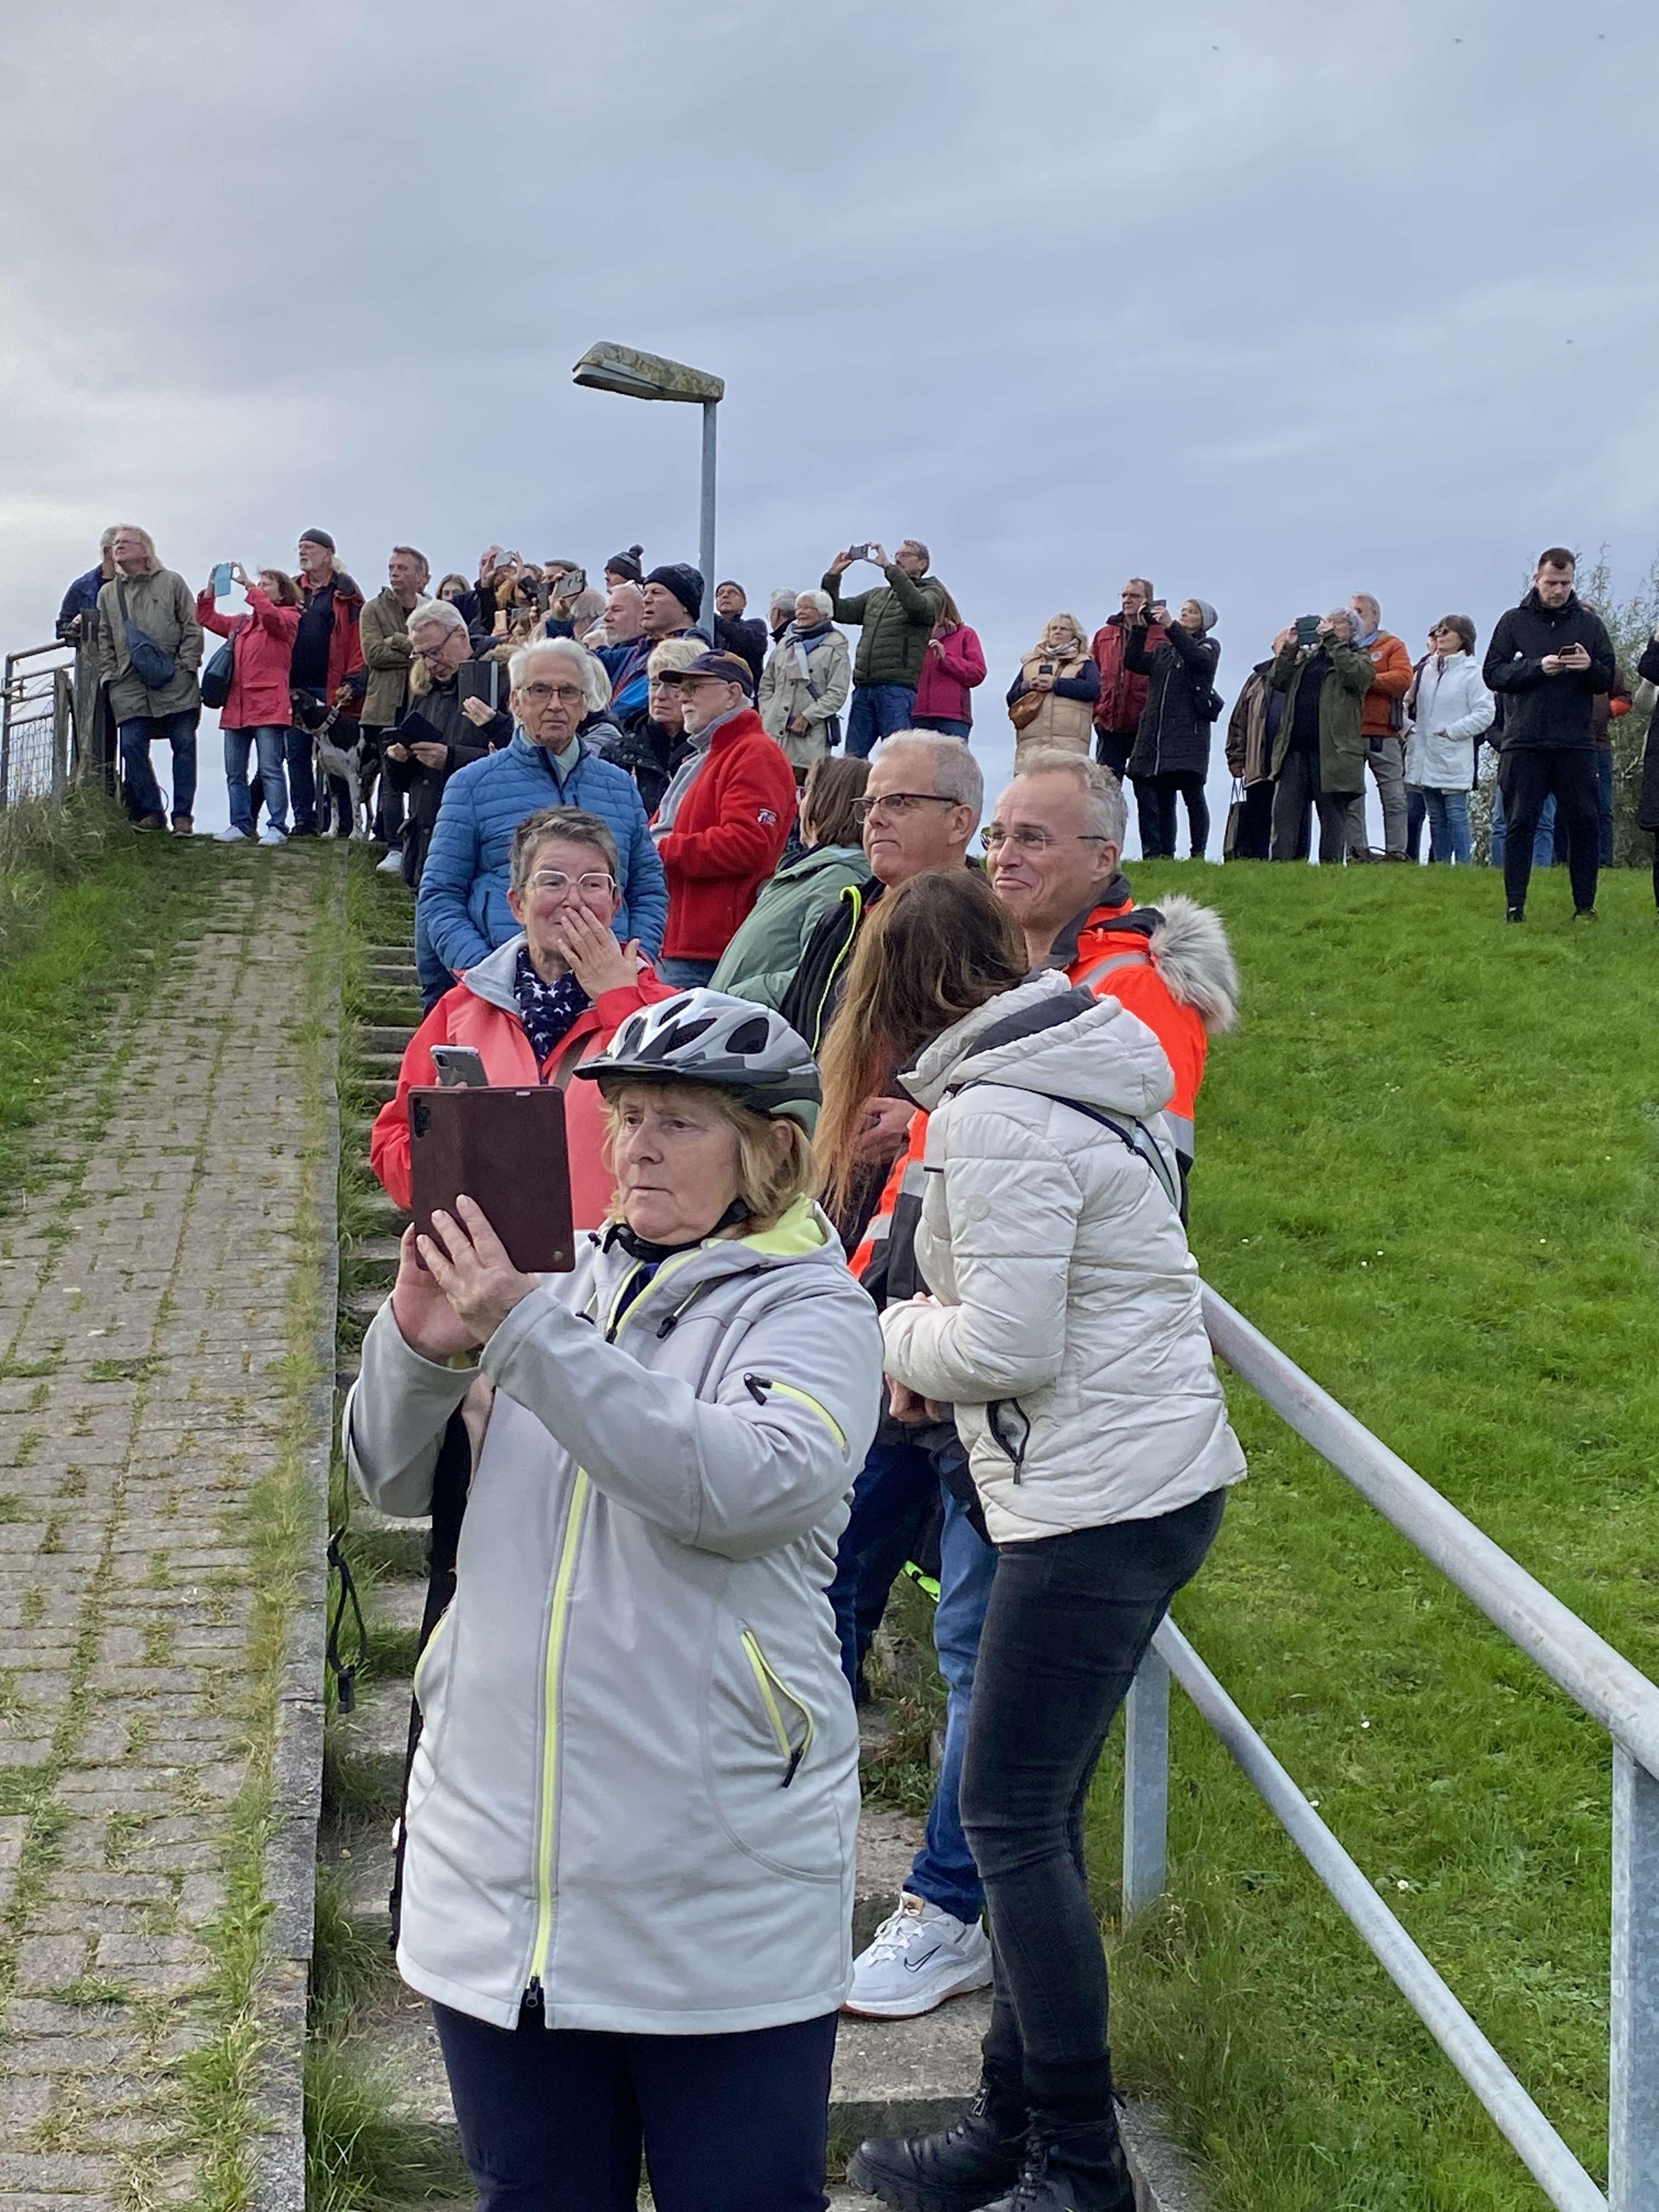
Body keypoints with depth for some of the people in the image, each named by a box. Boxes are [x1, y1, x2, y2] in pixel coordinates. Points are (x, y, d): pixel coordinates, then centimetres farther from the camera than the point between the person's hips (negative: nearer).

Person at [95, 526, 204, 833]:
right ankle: (150, 813, 4)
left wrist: (186, 665, -6)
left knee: (184, 745, -3)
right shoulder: (107, 593, 18)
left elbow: (193, 627, 4)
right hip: (129, 686, 3)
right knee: (132, 747, -7)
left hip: (176, 682, -3)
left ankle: (183, 816, 3)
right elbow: (104, 639, 19)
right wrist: (110, 675, 7)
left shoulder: (171, 583, 7)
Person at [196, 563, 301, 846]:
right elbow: (208, 618, 23)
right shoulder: (242, 623, 22)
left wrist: (248, 584, -15)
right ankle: (240, 826, 14)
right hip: (236, 706, 7)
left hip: (269, 705, -7)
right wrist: (211, 588, 10)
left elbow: (270, 614, -19)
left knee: (270, 769, -8)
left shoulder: (289, 618, 2)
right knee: (235, 772, 8)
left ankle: (277, 828, -6)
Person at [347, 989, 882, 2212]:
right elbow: (394, 1482, 8)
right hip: (500, 1868, 5)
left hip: (721, 1897, -4)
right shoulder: (560, 1285, 9)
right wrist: (417, 1345, -12)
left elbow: (744, 1485, -25)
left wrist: (525, 1334, -27)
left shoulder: (811, 1308, -5)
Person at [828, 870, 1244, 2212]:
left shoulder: (996, 1115, -17)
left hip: (1101, 1500, -10)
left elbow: (1006, 1348, -20)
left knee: (1014, 1820, -1)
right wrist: (934, 1350, 6)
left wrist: (901, 1336, -1)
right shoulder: (1065, 1073, 13)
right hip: (1154, 1479, 10)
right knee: (1035, 1814, 14)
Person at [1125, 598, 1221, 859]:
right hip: (1155, 733, 5)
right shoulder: (1163, 650, 25)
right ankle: (1163, 854, 4)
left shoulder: (1208, 645, 11)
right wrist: (1140, 629, -1)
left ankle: (1198, 854, -6)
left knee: (1192, 793, -9)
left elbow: (1200, 659, -13)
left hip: (1189, 732, -5)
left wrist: (1171, 627, -17)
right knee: (1161, 796, 2)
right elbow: (1133, 662, 10)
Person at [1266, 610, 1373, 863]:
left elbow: (1359, 676, -13)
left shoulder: (1359, 658, 10)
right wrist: (1289, 648, 1)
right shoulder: (1306, 655, 21)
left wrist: (1333, 641, -11)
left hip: (1332, 752, -4)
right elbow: (1277, 681, 12)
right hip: (1294, 750, 4)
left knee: (1333, 815, 1)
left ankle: (1330, 867, 5)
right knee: (1285, 809, -3)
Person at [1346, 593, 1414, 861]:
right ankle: (1357, 853, 4)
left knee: (1394, 798, -3)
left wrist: (1366, 679, -13)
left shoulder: (1392, 646, 10)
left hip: (1383, 735, -2)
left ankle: (1396, 853, 0)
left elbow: (1404, 679, -8)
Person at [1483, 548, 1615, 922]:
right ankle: (1515, 906, 4)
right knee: (1520, 824, 0)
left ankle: (1585, 905, 9)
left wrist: (1590, 666, -13)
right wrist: (1538, 667, -15)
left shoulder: (1589, 624, 10)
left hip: (1576, 743, 1)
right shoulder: (1514, 621, 7)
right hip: (1525, 743, -1)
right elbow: (1493, 674, -1)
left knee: (1584, 823, 2)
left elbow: (1609, 680, 9)